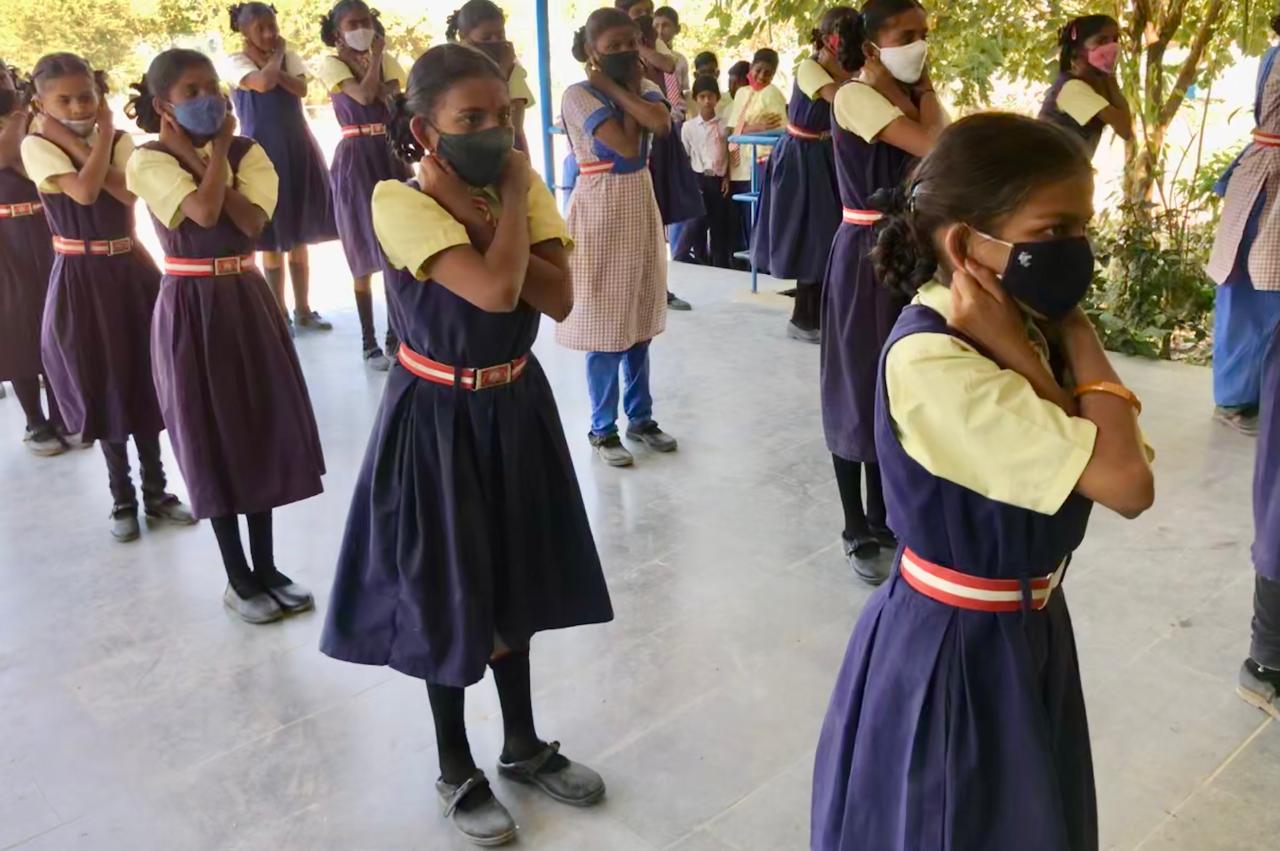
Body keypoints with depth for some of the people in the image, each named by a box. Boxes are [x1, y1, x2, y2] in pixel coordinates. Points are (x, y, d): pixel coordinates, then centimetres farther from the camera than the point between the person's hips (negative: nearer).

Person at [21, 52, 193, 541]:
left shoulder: (120, 139, 2)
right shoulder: (37, 145, -7)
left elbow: (131, 193, -16)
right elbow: (85, 191, -24)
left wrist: (76, 143, -16)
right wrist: (101, 136, -14)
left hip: (130, 271, 3)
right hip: (80, 280, -2)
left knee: (145, 383, 9)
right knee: (101, 389, 7)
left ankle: (156, 491, 24)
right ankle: (123, 499, 22)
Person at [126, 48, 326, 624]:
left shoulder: (247, 151, 3)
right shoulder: (149, 161, -8)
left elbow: (252, 222, -12)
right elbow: (205, 212, -24)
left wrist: (205, 155, -10)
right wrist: (210, 154, -11)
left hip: (248, 301, 4)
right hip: (190, 309, -4)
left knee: (263, 431, 9)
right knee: (212, 441, 4)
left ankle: (266, 566, 24)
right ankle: (238, 580, 17)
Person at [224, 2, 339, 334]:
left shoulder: (290, 56, 9)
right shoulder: (236, 62, -4)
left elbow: (301, 88, -9)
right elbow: (264, 83, -23)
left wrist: (276, 60, -11)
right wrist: (275, 55, -7)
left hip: (299, 149, 4)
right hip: (264, 152, -4)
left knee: (299, 236, 9)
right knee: (271, 239, 1)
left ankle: (304, 309, 18)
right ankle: (279, 313, 11)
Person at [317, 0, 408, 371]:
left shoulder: (387, 60, 10)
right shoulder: (330, 64, -3)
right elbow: (365, 96, -20)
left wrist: (371, 57, -7)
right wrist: (374, 56, -8)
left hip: (392, 157, 4)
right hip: (356, 161, -4)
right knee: (365, 256, 0)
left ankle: (395, 335, 16)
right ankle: (369, 342, 8)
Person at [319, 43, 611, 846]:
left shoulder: (524, 187, -1)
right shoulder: (398, 200, -19)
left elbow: (560, 298, -12)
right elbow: (496, 291, -32)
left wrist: (485, 216, -19)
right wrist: (510, 191, -18)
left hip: (516, 406, 6)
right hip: (438, 420, -5)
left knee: (512, 582, 19)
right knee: (446, 594, 10)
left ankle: (525, 745, 39)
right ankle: (457, 770, 32)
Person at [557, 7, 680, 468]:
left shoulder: (643, 86, 6)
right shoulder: (578, 94, -12)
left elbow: (661, 124, -16)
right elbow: (627, 145, -20)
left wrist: (616, 87, -12)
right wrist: (625, 88, -9)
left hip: (640, 206, 6)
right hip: (601, 211, -6)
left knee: (638, 322, 13)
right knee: (604, 325, 0)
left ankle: (640, 417, 25)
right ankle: (603, 429, 12)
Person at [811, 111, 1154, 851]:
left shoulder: (1024, 327, -3)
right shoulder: (931, 362, -30)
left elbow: (1124, 481, -11)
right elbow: (1126, 483, -30)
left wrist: (1072, 337, -20)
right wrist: (1076, 344, -23)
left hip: (1031, 630, 8)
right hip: (955, 652, -8)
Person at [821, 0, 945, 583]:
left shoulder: (907, 96, 11)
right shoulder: (855, 97, -14)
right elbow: (935, 147, -23)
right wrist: (925, 94, -11)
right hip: (866, 256, -8)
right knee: (861, 390, 1)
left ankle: (884, 518, 27)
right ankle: (857, 534, 13)